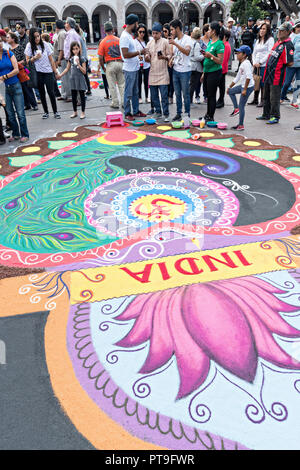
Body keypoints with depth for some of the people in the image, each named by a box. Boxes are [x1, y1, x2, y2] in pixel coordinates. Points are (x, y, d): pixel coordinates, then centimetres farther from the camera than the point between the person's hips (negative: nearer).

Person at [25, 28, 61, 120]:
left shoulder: (45, 44, -1)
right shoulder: (29, 46, -1)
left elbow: (51, 59, 3)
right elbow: (27, 60, 2)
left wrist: (55, 72, 3)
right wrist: (34, 58, -17)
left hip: (48, 72, -1)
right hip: (37, 73, 1)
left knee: (51, 92, -4)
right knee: (42, 93, 7)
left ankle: (55, 112, 7)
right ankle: (46, 112, 18)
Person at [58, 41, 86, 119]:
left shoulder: (82, 59, -6)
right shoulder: (71, 59, 6)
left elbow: (84, 71, -10)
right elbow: (67, 69, 15)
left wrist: (78, 64, -20)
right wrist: (60, 75, 9)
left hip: (80, 80, -4)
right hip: (73, 79, 5)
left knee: (82, 96, 3)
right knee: (73, 97, 9)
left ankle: (83, 112, 11)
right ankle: (75, 112, 21)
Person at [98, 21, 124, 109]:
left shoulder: (103, 42, -4)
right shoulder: (119, 40, 1)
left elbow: (100, 57, -7)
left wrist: (103, 68, 5)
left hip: (110, 64, -2)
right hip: (120, 63, 2)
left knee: (112, 86, 6)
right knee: (122, 84, 10)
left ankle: (115, 103, 10)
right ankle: (124, 102, 11)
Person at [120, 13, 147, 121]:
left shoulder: (130, 35, 14)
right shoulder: (125, 36, -17)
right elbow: (125, 54, -25)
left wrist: (140, 54, 10)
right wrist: (139, 52, -20)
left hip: (135, 68, 10)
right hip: (129, 69, -10)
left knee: (135, 92, 15)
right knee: (128, 93, -2)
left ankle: (136, 111, 24)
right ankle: (127, 113, 6)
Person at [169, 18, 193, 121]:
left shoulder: (187, 39, -11)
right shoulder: (175, 40, 13)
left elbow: (187, 52, -29)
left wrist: (175, 44, -34)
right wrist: (171, 60, 4)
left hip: (185, 71, -7)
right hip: (175, 70, 7)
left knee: (185, 94, -1)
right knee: (177, 94, 11)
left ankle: (187, 115, 8)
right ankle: (178, 113, 19)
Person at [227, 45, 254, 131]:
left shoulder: (246, 63, -15)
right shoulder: (242, 64, 16)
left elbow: (248, 77, -24)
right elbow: (237, 78, 24)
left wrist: (245, 89, -26)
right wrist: (230, 87, 25)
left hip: (248, 86, -10)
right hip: (243, 85, 10)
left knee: (241, 106, -5)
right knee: (231, 91, 21)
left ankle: (241, 125, 3)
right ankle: (236, 108, 21)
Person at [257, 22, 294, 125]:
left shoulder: (288, 45, -14)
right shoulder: (278, 42, 14)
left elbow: (290, 63, -19)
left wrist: (280, 65, -5)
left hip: (277, 76, -9)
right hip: (269, 74, 9)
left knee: (274, 98, -3)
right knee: (267, 96, 16)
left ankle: (275, 117, 8)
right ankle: (266, 115, 28)